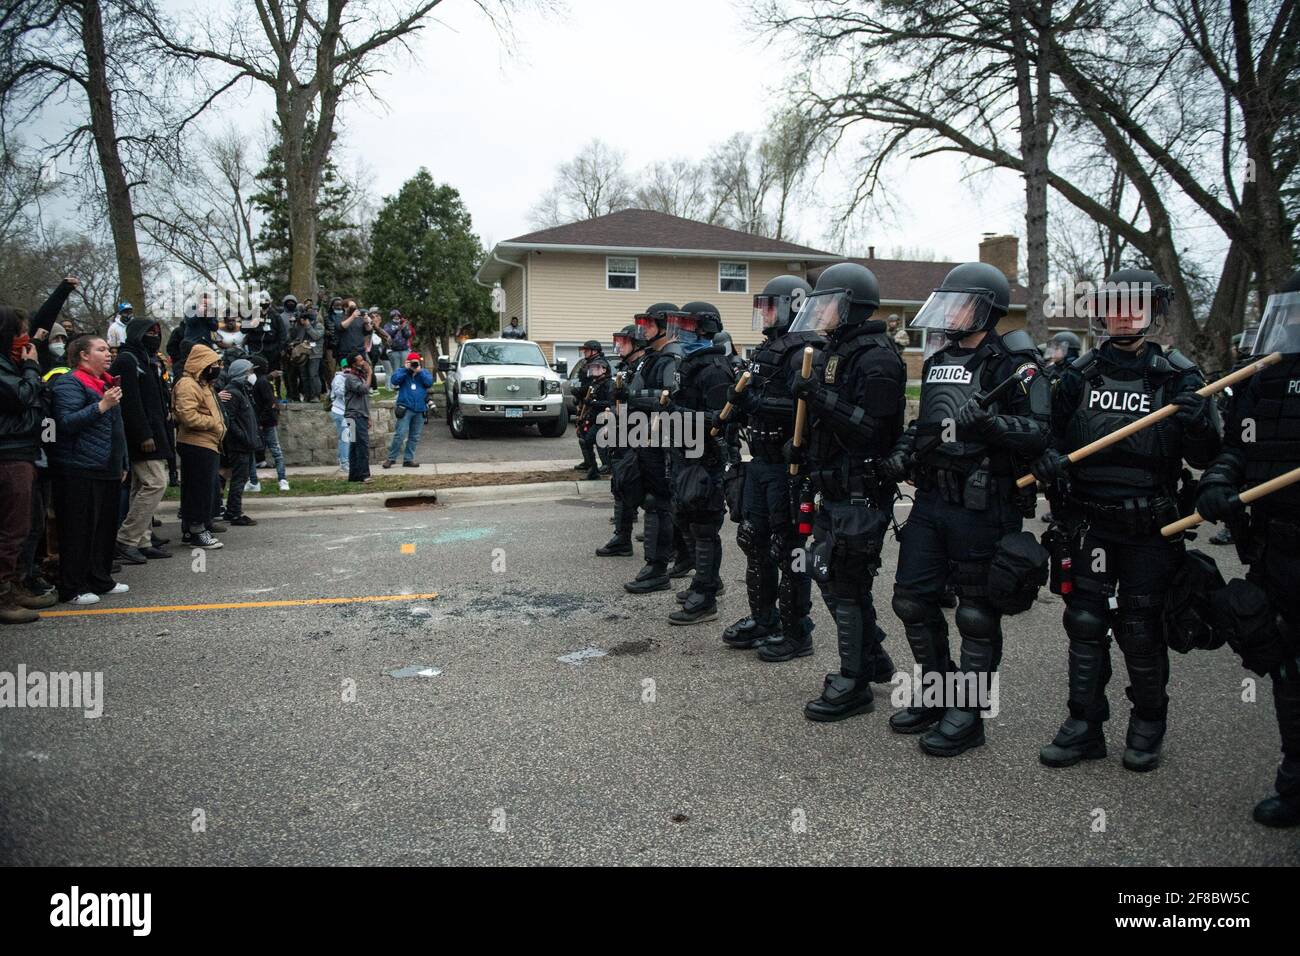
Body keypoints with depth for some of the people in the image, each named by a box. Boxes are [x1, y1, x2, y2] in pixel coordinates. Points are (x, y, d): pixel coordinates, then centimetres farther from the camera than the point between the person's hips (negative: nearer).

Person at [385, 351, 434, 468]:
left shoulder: (425, 372, 12)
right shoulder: (402, 371, 6)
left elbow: (429, 382, -5)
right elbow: (394, 380, -11)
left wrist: (419, 371, -9)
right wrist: (406, 369, -10)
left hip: (420, 409, 4)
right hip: (405, 408, -4)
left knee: (414, 437, 7)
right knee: (400, 434, -12)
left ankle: (408, 459, 15)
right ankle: (391, 458, -6)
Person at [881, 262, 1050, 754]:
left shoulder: (1014, 365, -9)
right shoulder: (938, 362, 15)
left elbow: (1037, 433, -19)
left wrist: (989, 421, -34)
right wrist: (903, 453, 8)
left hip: (983, 509, -8)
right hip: (931, 500, 8)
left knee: (977, 613, 4)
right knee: (912, 597, 11)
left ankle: (966, 715, 16)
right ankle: (938, 692, 29)